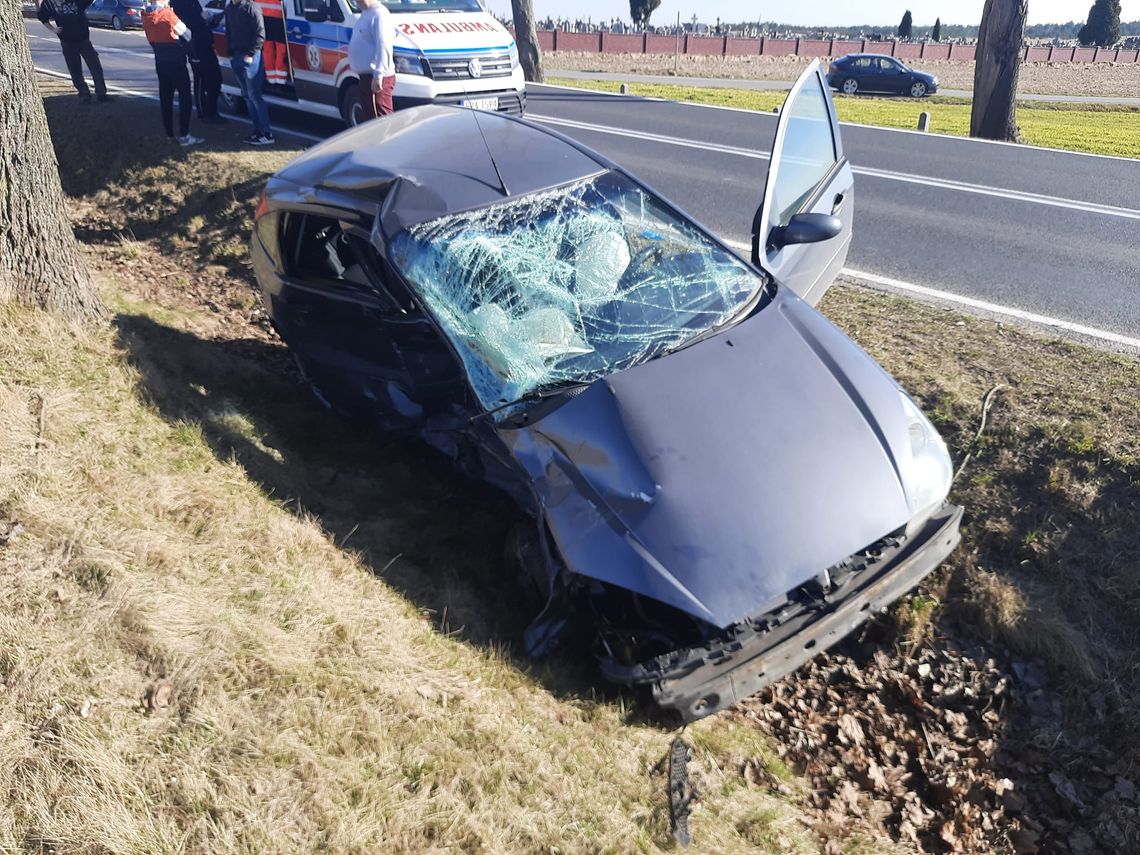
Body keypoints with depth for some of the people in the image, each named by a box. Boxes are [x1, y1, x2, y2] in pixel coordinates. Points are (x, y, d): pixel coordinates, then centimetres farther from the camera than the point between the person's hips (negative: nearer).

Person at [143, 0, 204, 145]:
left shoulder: (146, 15, 5)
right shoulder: (166, 13, -14)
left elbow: (152, 38, 9)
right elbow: (187, 34, -5)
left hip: (160, 61, 7)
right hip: (175, 61, -7)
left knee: (165, 98, 11)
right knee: (184, 97, -3)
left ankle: (169, 134, 14)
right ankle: (184, 136, -7)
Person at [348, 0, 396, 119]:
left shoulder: (379, 14, -13)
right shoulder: (366, 13, 17)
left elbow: (382, 46, -22)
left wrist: (378, 75, -28)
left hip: (376, 79, -11)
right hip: (366, 75, 11)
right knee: (370, 117, 17)